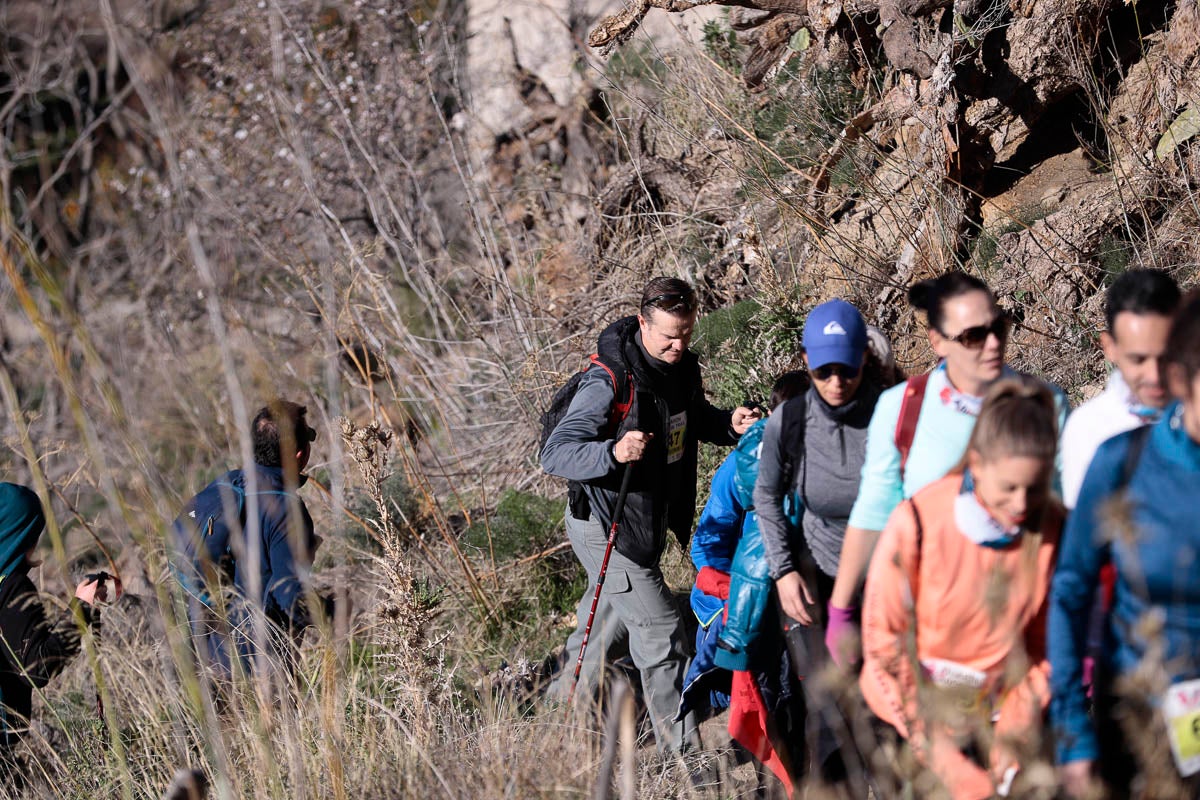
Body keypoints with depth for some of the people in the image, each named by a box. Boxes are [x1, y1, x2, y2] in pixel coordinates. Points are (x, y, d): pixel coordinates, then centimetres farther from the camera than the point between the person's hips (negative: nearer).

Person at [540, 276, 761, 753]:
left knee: (612, 624, 25)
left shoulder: (681, 365, -1)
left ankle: (565, 703, 45)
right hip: (607, 529, -9)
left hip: (648, 521, 9)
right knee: (662, 634, -7)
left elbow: (694, 419, 18)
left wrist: (728, 425, -6)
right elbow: (554, 454, -29)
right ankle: (682, 749, 3)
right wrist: (613, 452, -47)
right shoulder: (610, 382, -27)